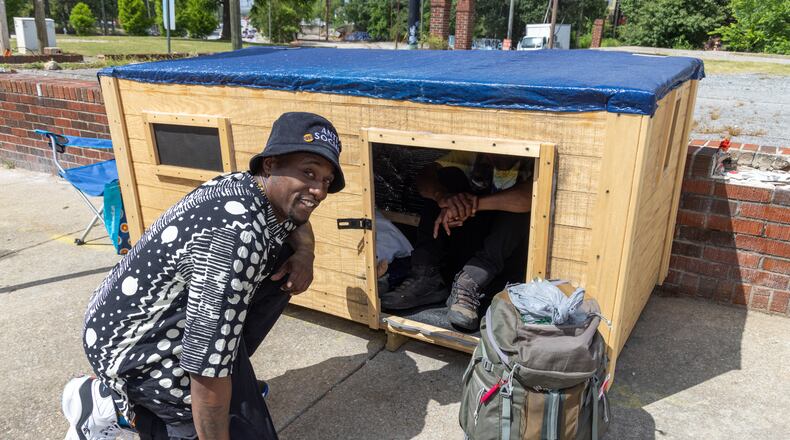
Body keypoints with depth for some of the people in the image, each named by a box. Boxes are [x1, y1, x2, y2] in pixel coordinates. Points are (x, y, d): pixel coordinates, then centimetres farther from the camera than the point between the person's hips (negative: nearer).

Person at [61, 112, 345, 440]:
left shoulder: (247, 186, -7)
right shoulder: (238, 233, -34)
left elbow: (296, 223, 18)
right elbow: (208, 372, -32)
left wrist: (304, 253, -4)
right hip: (134, 343, -9)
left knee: (283, 266, 5)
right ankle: (115, 405, 2)